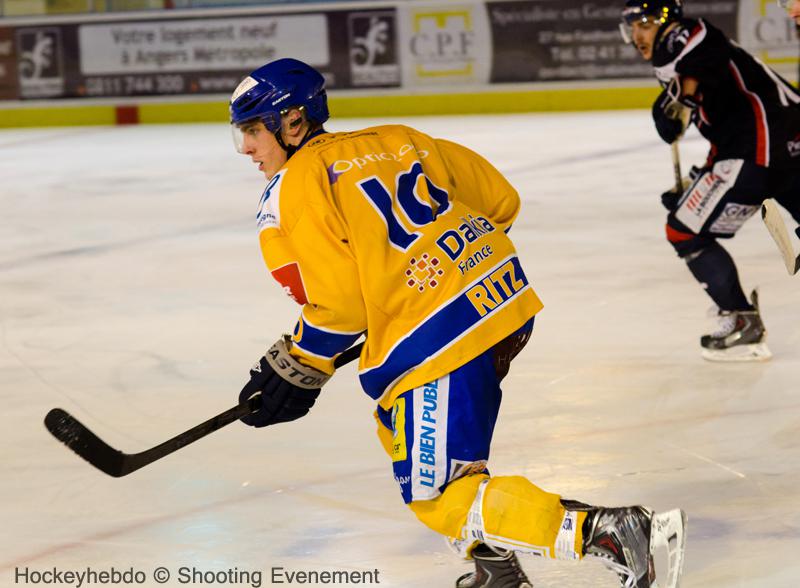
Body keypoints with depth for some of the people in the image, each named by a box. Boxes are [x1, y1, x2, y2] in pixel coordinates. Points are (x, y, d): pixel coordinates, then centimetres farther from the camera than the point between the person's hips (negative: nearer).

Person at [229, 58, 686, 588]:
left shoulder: (295, 190, -2)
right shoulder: (392, 142, 20)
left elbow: (337, 303, -10)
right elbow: (500, 199, 21)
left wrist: (297, 372, 3)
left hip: (438, 338, -9)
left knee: (437, 495, -3)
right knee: (400, 430, 27)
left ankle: (609, 532, -16)